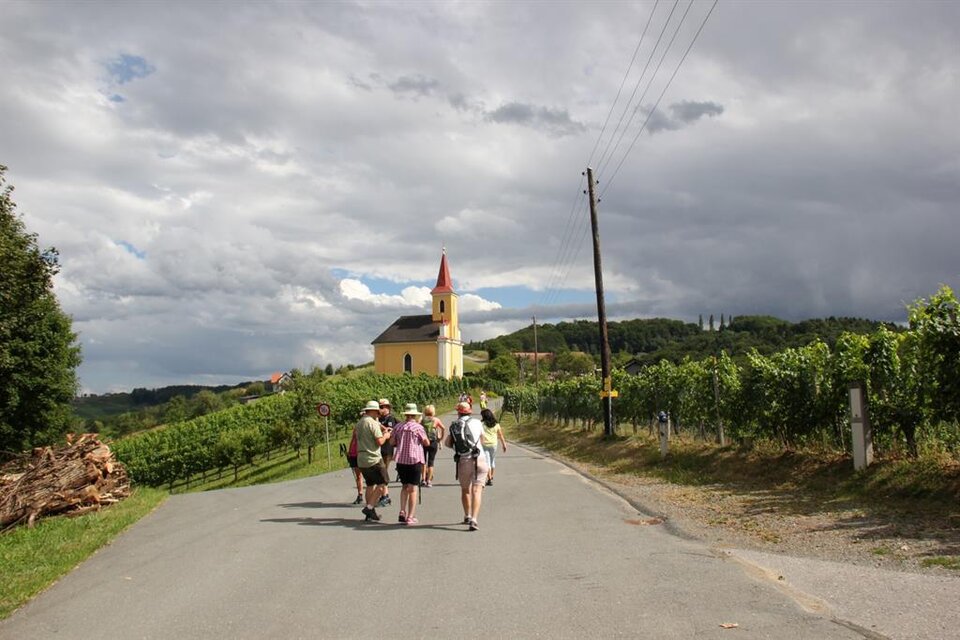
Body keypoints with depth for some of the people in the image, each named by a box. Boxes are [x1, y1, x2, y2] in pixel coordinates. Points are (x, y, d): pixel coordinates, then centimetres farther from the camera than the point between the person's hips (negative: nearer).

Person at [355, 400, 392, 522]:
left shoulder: (359, 423, 13)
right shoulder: (373, 423, -14)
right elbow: (380, 441, -19)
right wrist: (385, 436, 3)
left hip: (361, 460, 8)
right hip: (373, 459, -8)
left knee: (370, 485, 15)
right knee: (382, 483, 0)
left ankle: (370, 513, 15)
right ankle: (369, 507, -8)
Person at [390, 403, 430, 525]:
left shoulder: (398, 426, 4)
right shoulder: (418, 427, -8)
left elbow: (392, 442, 10)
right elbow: (427, 442, -5)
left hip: (400, 460, 4)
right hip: (414, 460, -4)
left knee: (405, 486, 19)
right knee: (413, 488, 1)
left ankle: (402, 512, 7)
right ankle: (410, 517, 0)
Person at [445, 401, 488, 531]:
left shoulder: (453, 425, 5)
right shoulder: (476, 422, 5)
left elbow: (447, 442, 3)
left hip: (463, 461, 2)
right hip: (479, 460, -1)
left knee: (465, 490, 21)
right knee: (477, 490, -4)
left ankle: (467, 516, 32)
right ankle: (473, 520, -16)